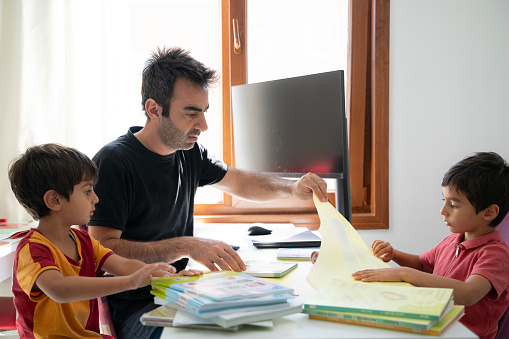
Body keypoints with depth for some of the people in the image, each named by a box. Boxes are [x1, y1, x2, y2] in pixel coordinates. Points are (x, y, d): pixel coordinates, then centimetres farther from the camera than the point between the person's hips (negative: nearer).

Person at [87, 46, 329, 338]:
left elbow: (237, 182, 22)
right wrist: (186, 246, -29)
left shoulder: (189, 152, 6)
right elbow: (102, 250, -22)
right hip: (135, 310, -7)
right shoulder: (114, 162, -16)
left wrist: (292, 188, 2)